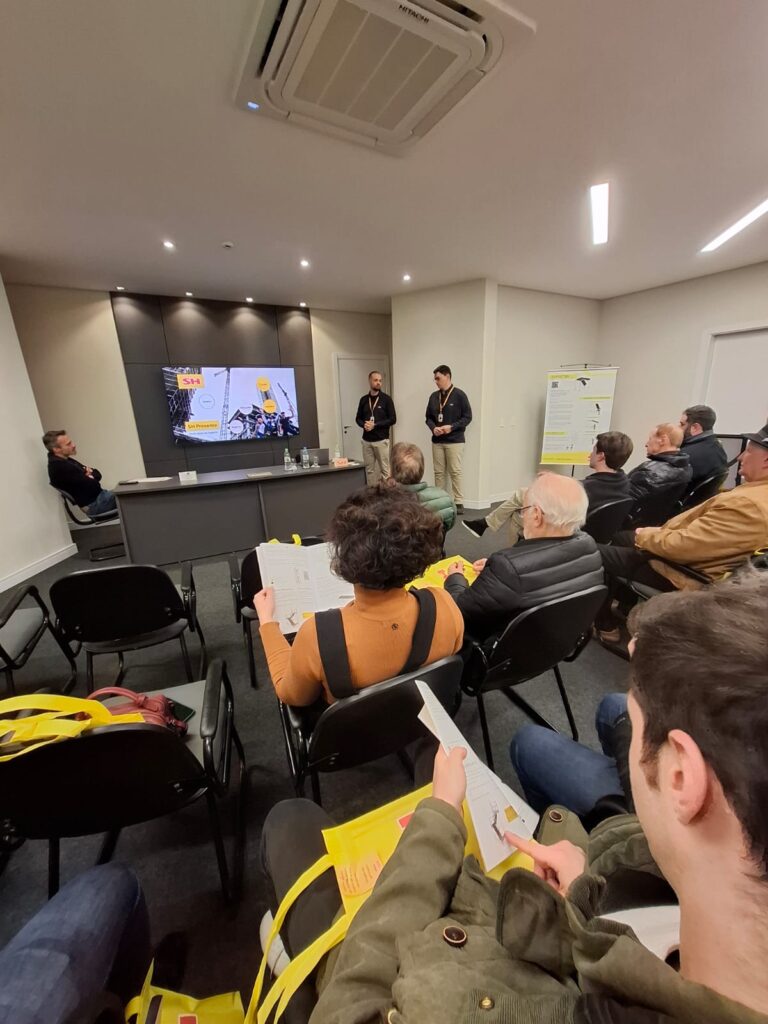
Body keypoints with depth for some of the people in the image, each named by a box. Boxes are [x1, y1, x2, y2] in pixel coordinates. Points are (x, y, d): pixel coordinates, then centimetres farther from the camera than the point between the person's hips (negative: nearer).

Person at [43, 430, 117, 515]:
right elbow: (92, 485, -22)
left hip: (97, 496, 9)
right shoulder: (59, 467, -19)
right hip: (94, 503, -9)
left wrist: (90, 473, -10)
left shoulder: (65, 461, 11)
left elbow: (97, 474, 11)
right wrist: (91, 478, -1)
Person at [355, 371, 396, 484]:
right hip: (366, 440, 4)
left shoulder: (386, 399, -2)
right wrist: (364, 424, -9)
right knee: (369, 469, 8)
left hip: (381, 440, -4)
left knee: (384, 469, -2)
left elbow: (392, 419, -7)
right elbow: (358, 418, 14)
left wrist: (375, 425, -15)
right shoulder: (364, 399, 9)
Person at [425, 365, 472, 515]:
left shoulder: (459, 395, -5)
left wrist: (451, 427, -17)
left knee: (455, 472, -3)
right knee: (439, 472, 7)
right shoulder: (434, 396, 9)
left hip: (454, 441, -5)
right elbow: (428, 417, 14)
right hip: (437, 441, 5)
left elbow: (467, 417, -5)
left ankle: (459, 503, 4)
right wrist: (433, 428, -6)